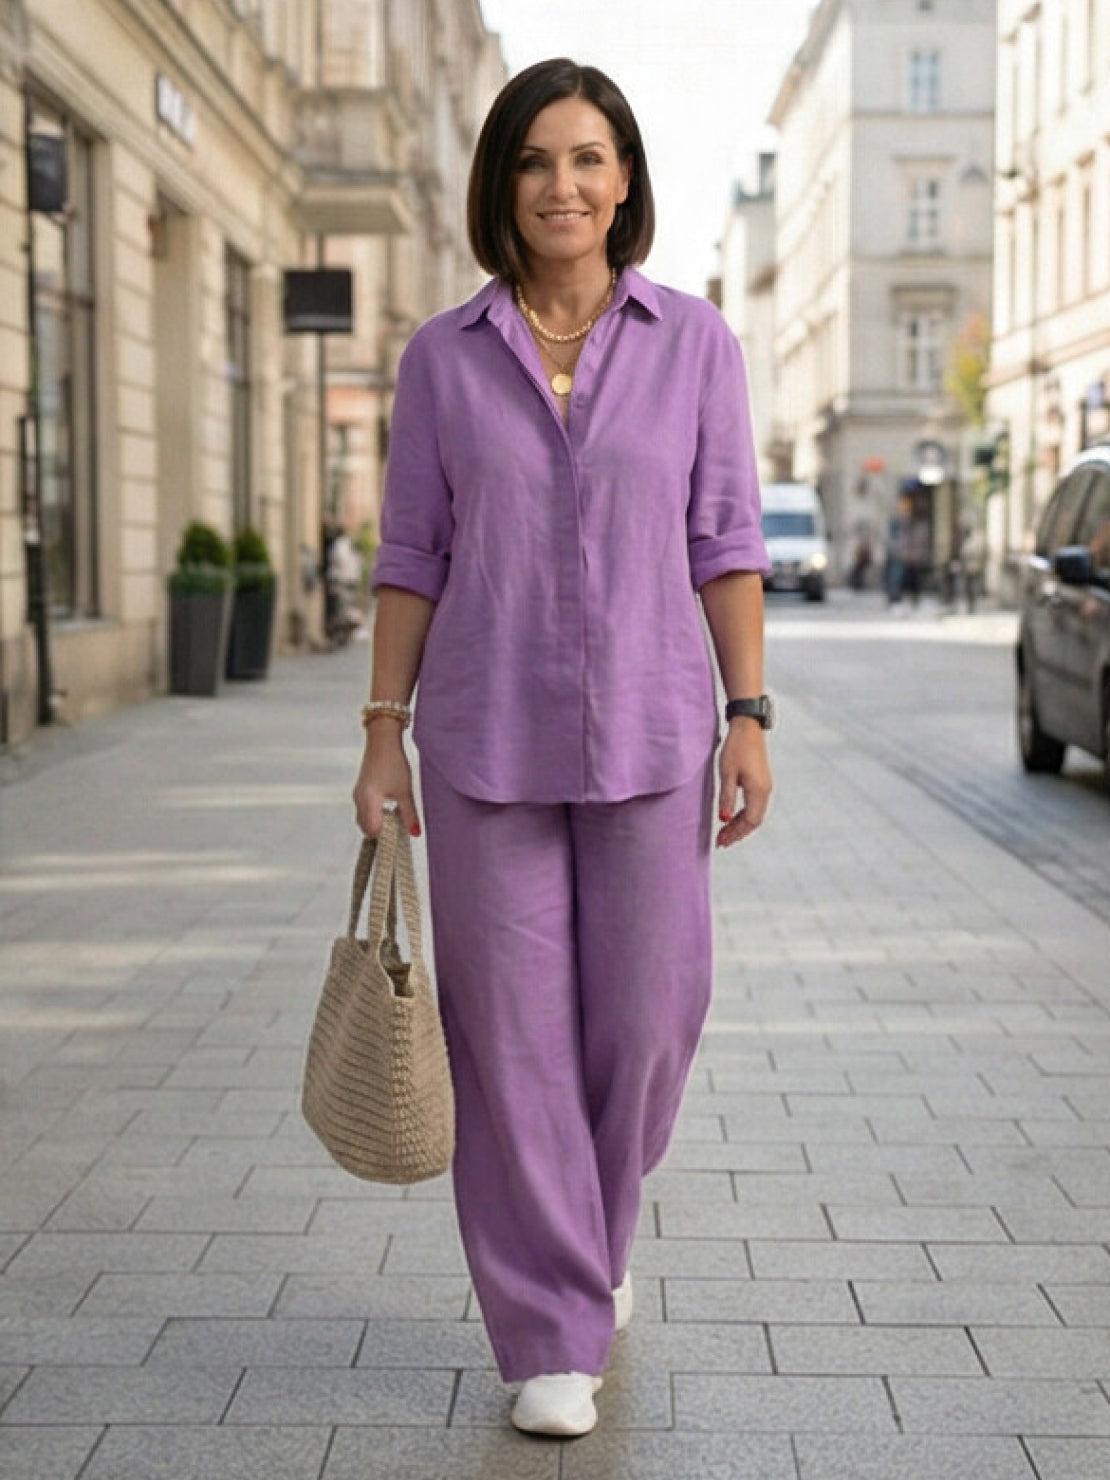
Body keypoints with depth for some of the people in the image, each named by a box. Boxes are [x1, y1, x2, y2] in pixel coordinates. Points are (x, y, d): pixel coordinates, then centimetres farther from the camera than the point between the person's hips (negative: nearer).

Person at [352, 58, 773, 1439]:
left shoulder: (693, 340, 3)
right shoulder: (443, 356, 3)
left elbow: (726, 541, 3)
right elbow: (412, 556, 6)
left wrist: (749, 719, -2)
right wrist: (382, 734, 1)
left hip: (648, 732, 0)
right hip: (486, 739, 0)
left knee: (648, 1013, 5)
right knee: (513, 1028, 2)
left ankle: (593, 1234, 37)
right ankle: (552, 1335, 16)